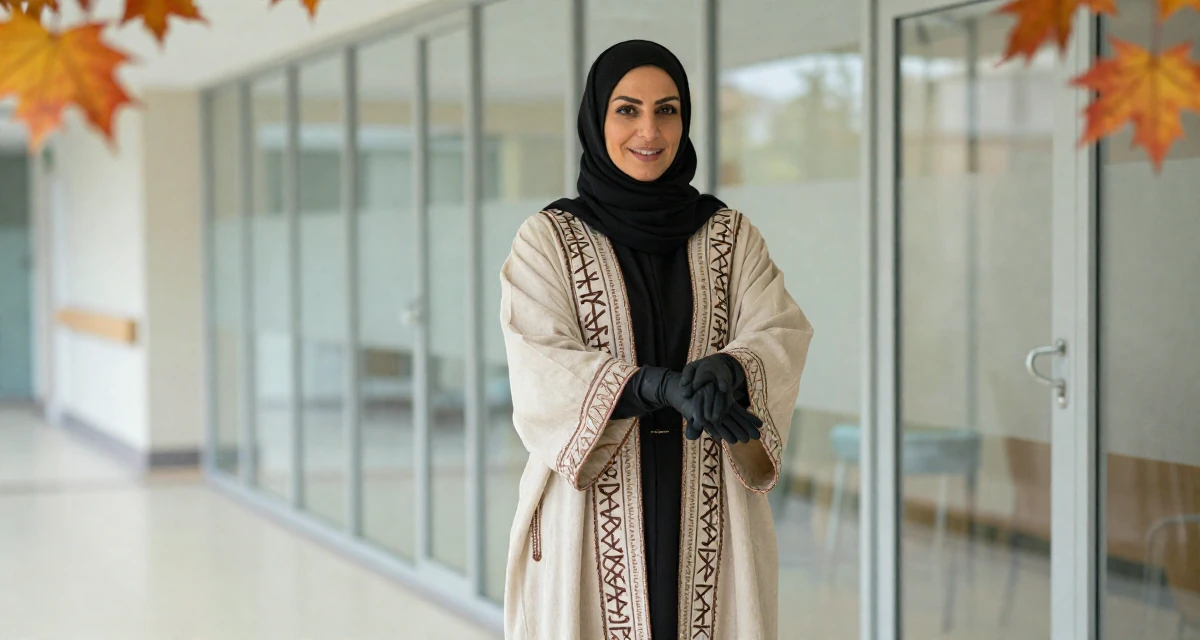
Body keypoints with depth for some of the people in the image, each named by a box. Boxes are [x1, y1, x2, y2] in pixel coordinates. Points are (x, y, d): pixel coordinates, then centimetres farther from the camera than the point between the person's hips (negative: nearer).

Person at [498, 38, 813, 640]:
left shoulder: (731, 235, 8)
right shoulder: (546, 240, 1)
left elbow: (782, 337, -5)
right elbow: (543, 371, -12)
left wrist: (725, 370, -28)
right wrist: (665, 385, -27)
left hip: (707, 517, 2)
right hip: (595, 514, -2)